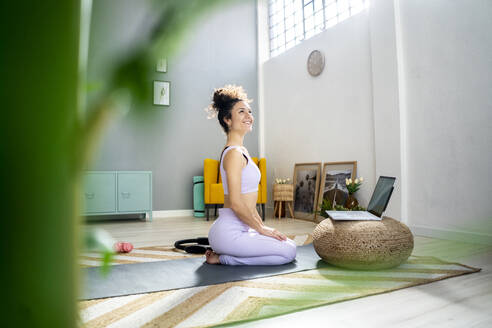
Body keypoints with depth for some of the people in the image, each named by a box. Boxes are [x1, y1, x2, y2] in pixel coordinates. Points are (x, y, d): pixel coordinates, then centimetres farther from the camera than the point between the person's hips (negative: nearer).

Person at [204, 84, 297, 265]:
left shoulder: (241, 151, 13)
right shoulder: (234, 153, -18)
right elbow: (236, 203, -22)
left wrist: (262, 226, 14)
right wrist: (261, 228, -10)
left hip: (239, 229, 10)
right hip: (229, 232, -10)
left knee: (290, 244, 16)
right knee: (288, 252, -7)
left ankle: (223, 254, 12)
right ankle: (223, 258, -3)